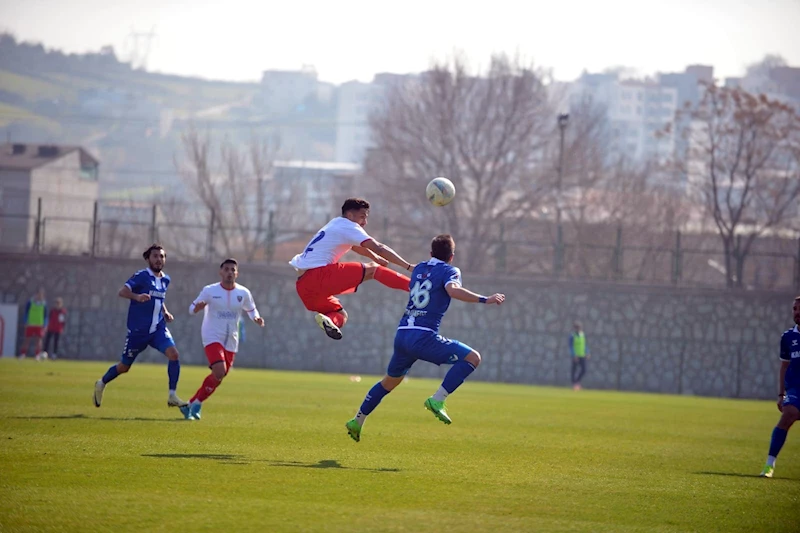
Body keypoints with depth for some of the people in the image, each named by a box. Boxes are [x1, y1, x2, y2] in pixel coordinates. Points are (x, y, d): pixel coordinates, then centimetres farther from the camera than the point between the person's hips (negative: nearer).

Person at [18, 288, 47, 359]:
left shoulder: (44, 303, 6)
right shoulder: (30, 302, -1)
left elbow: (45, 315, 10)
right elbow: (26, 313, 2)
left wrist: (45, 325, 5)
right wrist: (25, 323, -3)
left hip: (39, 325, 1)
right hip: (30, 324, -1)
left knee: (38, 339, -2)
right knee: (27, 339, 3)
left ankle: (37, 355, 2)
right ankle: (23, 354, 11)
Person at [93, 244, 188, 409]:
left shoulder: (165, 280, 10)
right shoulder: (141, 276, -10)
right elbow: (122, 291, -24)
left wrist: (165, 312, 10)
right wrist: (137, 296, -44)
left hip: (158, 329, 4)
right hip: (138, 331, -4)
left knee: (173, 354, -21)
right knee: (124, 366, 8)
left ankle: (172, 396, -16)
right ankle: (101, 384, 38)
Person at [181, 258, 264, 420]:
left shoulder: (243, 293, 2)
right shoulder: (210, 291, -6)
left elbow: (251, 309, 18)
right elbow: (192, 308, -1)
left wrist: (256, 318, -5)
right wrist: (197, 308, -25)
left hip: (231, 342, 5)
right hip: (213, 338, -5)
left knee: (218, 377, 7)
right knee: (219, 372, -24)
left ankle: (192, 404, 22)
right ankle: (196, 404, -8)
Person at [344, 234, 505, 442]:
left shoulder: (418, 269, 20)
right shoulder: (449, 271, 1)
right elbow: (452, 289, -21)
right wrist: (484, 300, -22)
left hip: (402, 333, 7)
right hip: (423, 336, -7)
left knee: (389, 382, 27)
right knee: (472, 358, -6)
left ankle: (357, 421, 33)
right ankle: (437, 400, -16)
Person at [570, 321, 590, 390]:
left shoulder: (583, 335, 9)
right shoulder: (572, 336, -9)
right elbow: (571, 347, -10)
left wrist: (587, 353, 9)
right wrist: (574, 355, -18)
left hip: (582, 356, 6)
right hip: (576, 356, -6)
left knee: (583, 370, 0)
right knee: (574, 370, 1)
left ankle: (577, 382, 18)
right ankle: (574, 384, 10)